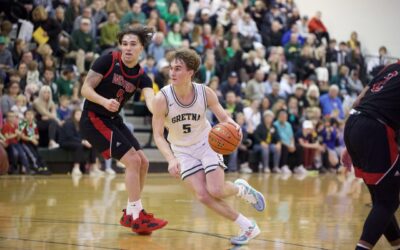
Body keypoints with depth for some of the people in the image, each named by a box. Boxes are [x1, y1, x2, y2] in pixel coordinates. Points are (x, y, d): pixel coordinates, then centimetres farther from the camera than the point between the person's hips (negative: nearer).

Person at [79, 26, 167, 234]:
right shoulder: (108, 61, -13)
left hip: (114, 120, 7)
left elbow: (151, 102, -18)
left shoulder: (141, 76, 1)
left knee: (143, 162, 7)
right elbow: (85, 89, -15)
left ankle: (130, 213, 19)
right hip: (93, 118, -7)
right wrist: (105, 101, -33)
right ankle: (136, 216, -8)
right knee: (132, 160, -15)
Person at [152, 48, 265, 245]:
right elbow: (158, 135, -20)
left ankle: (241, 188, 20)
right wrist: (171, 160, -36)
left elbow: (224, 118, -6)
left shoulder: (205, 93, -18)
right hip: (183, 151, 1)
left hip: (206, 143, 0)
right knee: (203, 196, -13)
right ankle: (248, 227, 1)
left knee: (216, 191, -18)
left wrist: (233, 126, -31)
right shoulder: (162, 99, -23)